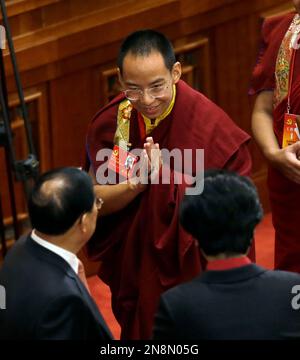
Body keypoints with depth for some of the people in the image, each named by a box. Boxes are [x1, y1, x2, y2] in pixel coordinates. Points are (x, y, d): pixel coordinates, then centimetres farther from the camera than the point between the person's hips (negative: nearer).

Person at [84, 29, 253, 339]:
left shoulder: (210, 125, -22)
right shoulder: (109, 123, -10)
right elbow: (95, 201, -7)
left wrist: (166, 177, -31)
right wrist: (138, 183, -27)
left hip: (191, 270, -4)